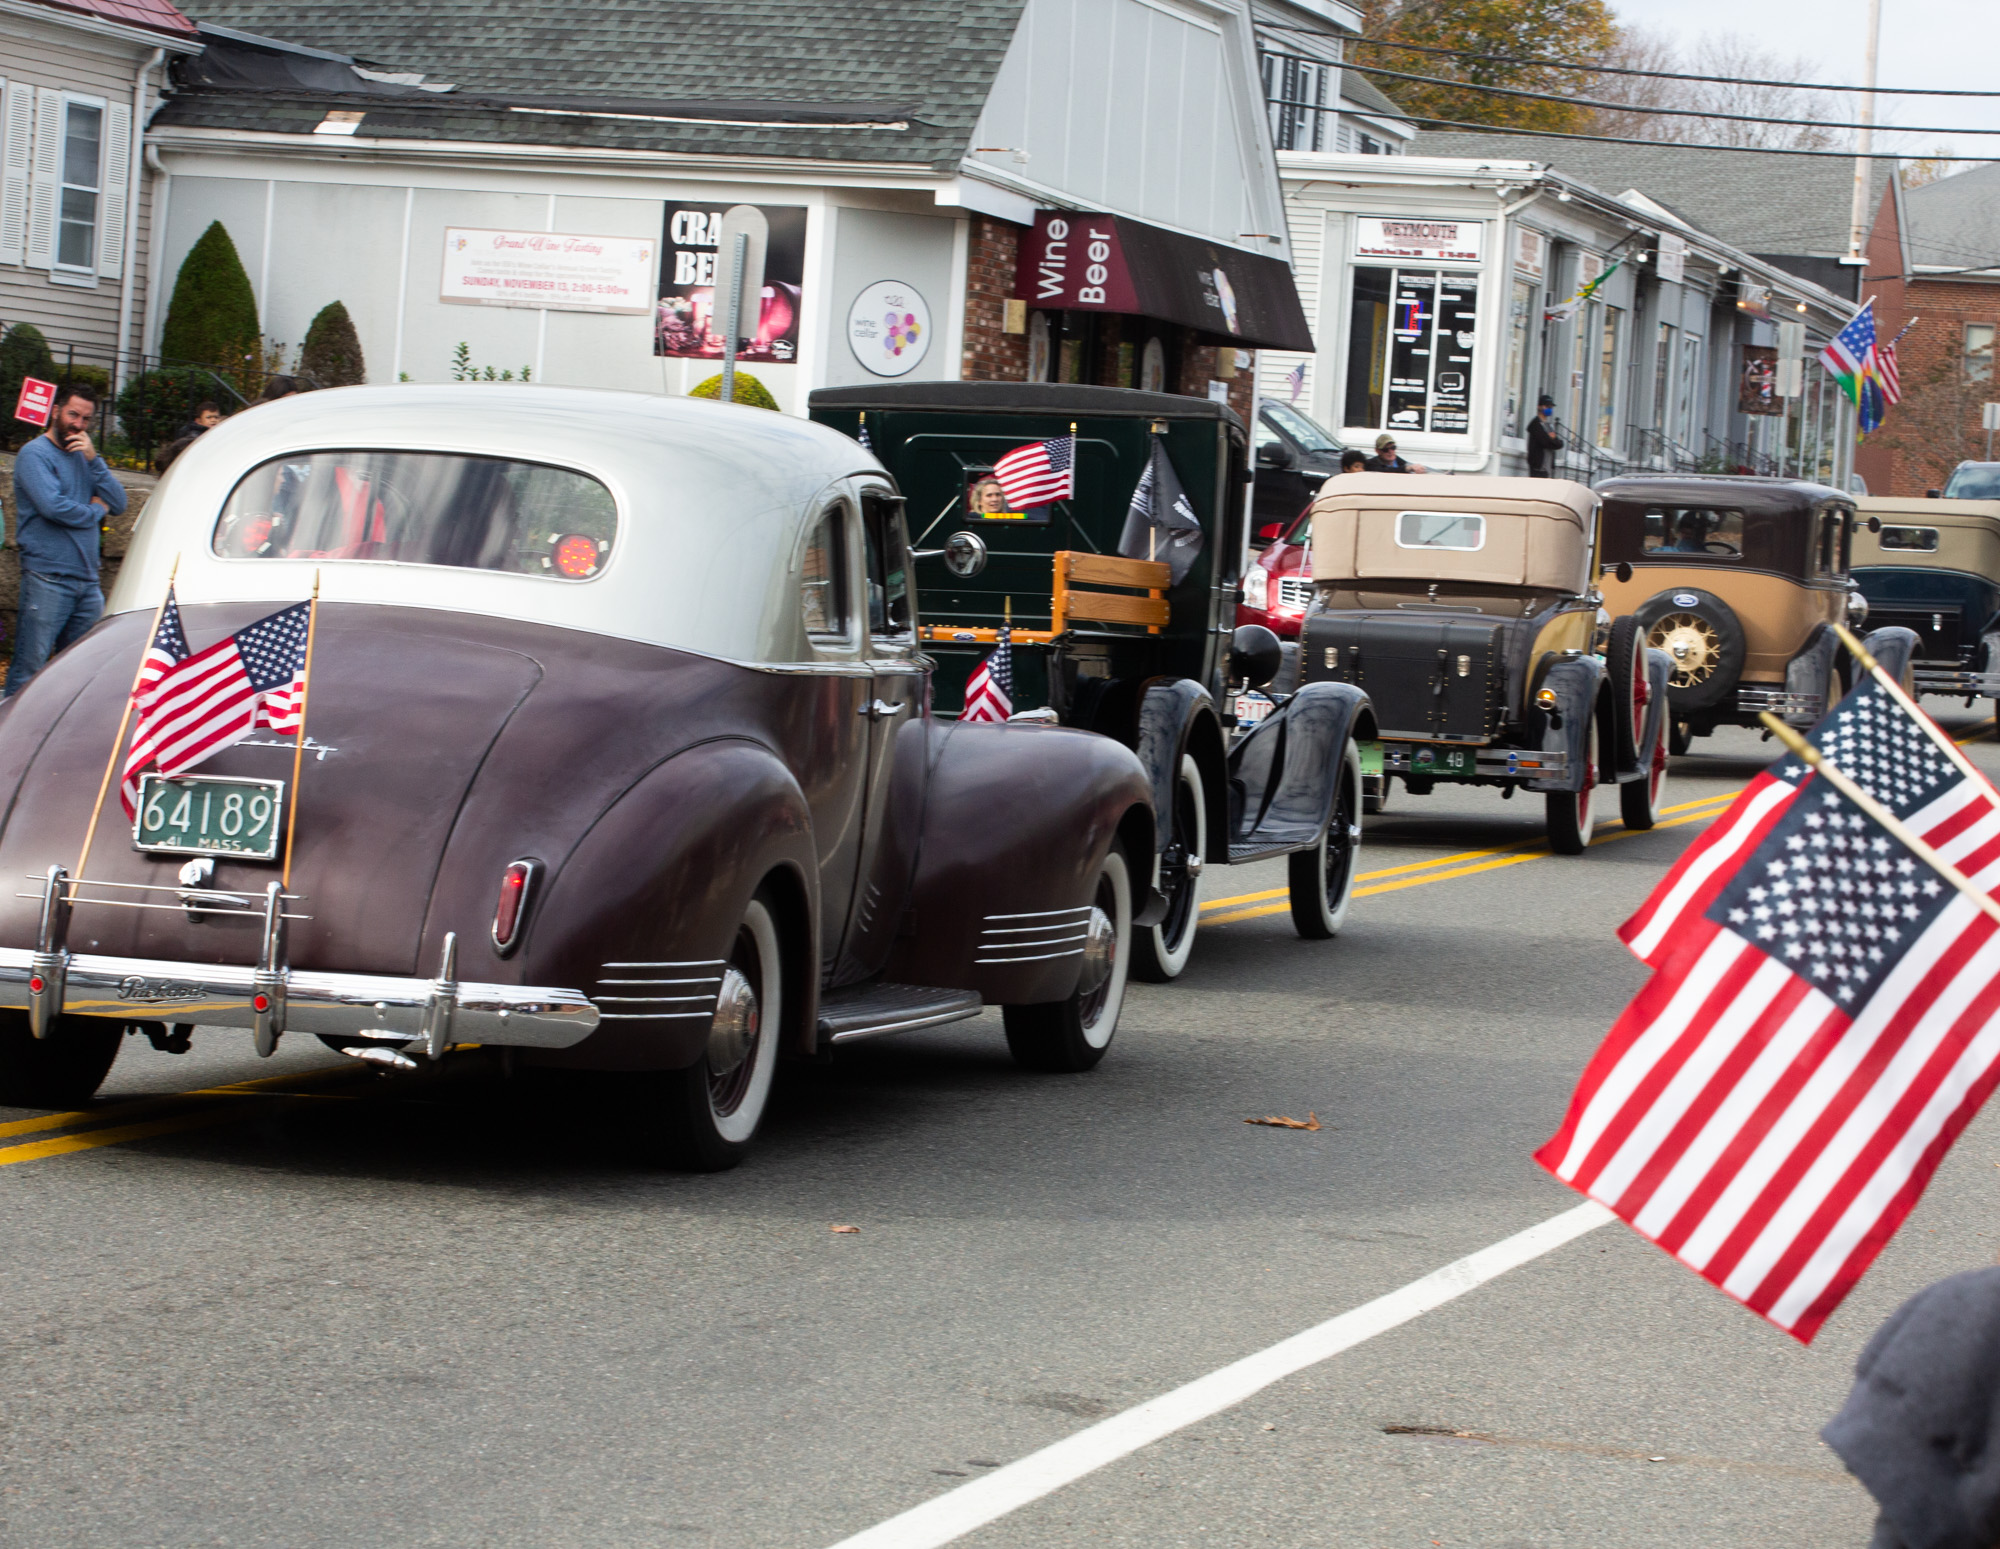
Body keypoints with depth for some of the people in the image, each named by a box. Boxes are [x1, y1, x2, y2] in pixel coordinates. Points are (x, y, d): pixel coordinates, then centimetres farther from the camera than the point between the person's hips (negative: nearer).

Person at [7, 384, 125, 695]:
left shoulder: (83, 456, 18)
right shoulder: (35, 454, -3)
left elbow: (118, 503, 9)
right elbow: (52, 506, -18)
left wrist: (93, 459, -3)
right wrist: (95, 511, -1)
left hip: (87, 581, 7)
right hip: (47, 579, -7)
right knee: (29, 668, -8)